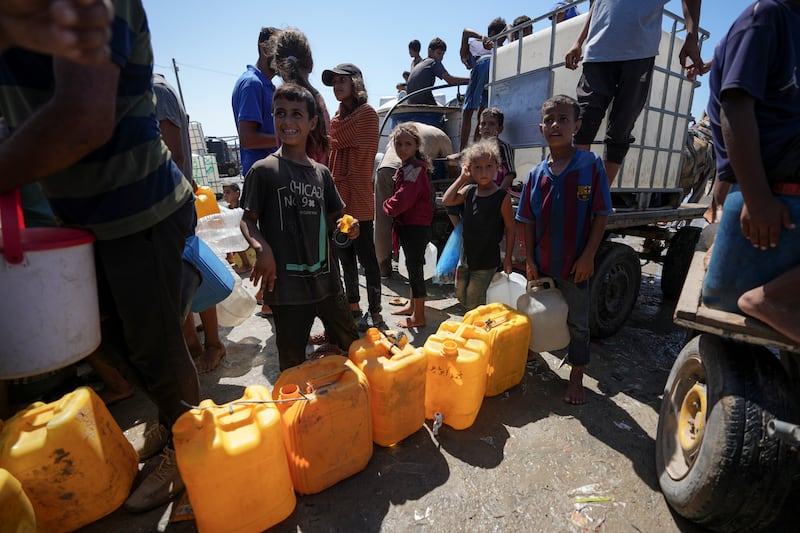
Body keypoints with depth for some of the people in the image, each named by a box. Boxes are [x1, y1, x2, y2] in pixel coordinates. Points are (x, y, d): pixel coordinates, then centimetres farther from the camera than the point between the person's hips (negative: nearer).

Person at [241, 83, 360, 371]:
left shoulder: (321, 172, 10)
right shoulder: (263, 170, -3)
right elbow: (248, 219, -2)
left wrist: (346, 226, -4)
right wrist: (261, 248, -21)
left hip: (326, 278, 5)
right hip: (286, 282, -4)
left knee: (351, 345, 17)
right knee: (293, 363, 7)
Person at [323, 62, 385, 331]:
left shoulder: (366, 112, -4)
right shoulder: (341, 114, 21)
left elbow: (336, 138, -15)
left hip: (357, 198, -8)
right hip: (338, 197, 9)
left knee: (366, 257, -3)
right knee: (346, 259, 13)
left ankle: (375, 315, 9)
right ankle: (354, 311, 26)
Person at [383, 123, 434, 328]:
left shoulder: (415, 169, -17)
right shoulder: (405, 168, 15)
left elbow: (403, 199, -25)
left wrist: (387, 206, -8)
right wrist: (391, 207, 5)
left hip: (416, 226, -10)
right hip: (407, 224, 11)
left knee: (415, 266, -5)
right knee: (413, 265, 19)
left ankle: (418, 316, 6)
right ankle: (412, 305, 35)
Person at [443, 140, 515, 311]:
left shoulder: (502, 196, -12)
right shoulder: (469, 191, 2)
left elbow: (510, 227, -7)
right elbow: (447, 201, -5)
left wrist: (508, 258, -5)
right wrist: (462, 178, -5)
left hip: (487, 260, -5)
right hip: (466, 256, 6)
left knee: (474, 303, 2)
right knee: (460, 295, 18)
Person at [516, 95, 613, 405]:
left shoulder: (590, 165, -8)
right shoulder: (537, 174, 0)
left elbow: (601, 215, -8)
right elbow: (528, 222, 1)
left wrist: (588, 257, -13)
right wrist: (529, 260, -3)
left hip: (575, 265, -3)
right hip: (541, 263, 3)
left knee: (577, 322, 12)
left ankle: (576, 377, 31)